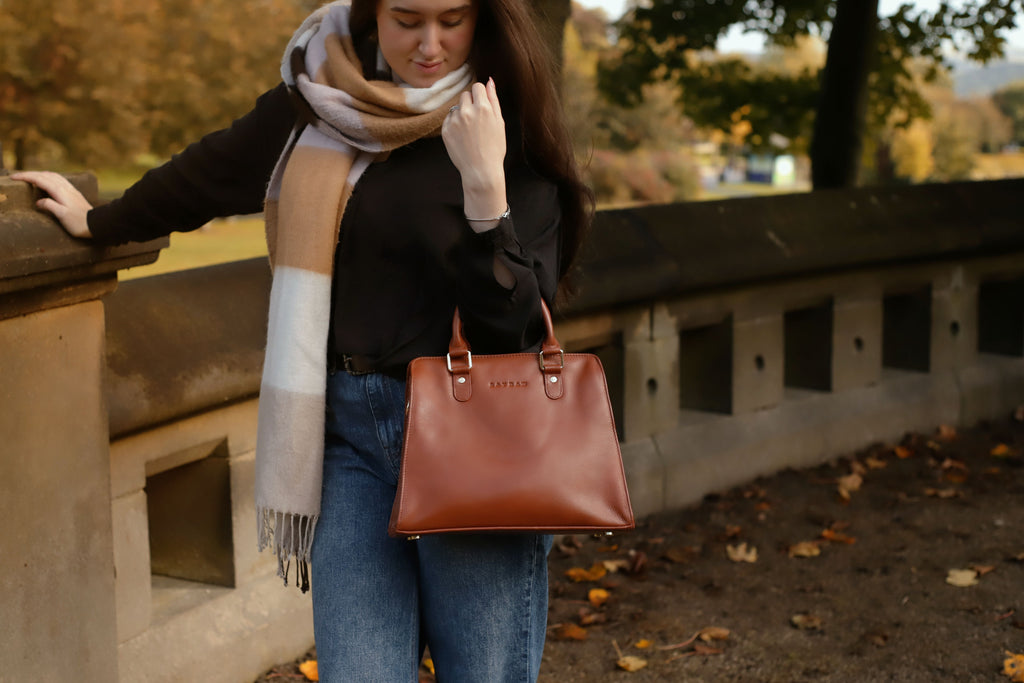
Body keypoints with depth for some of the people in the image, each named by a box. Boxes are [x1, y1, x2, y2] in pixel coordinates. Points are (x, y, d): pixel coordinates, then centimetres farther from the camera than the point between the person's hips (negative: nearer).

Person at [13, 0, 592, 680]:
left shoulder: (514, 127, -3)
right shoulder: (323, 98, 7)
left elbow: (509, 322, -11)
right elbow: (213, 172, 25)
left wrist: (485, 185, -23)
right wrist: (99, 222, 39)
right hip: (349, 429, 3)